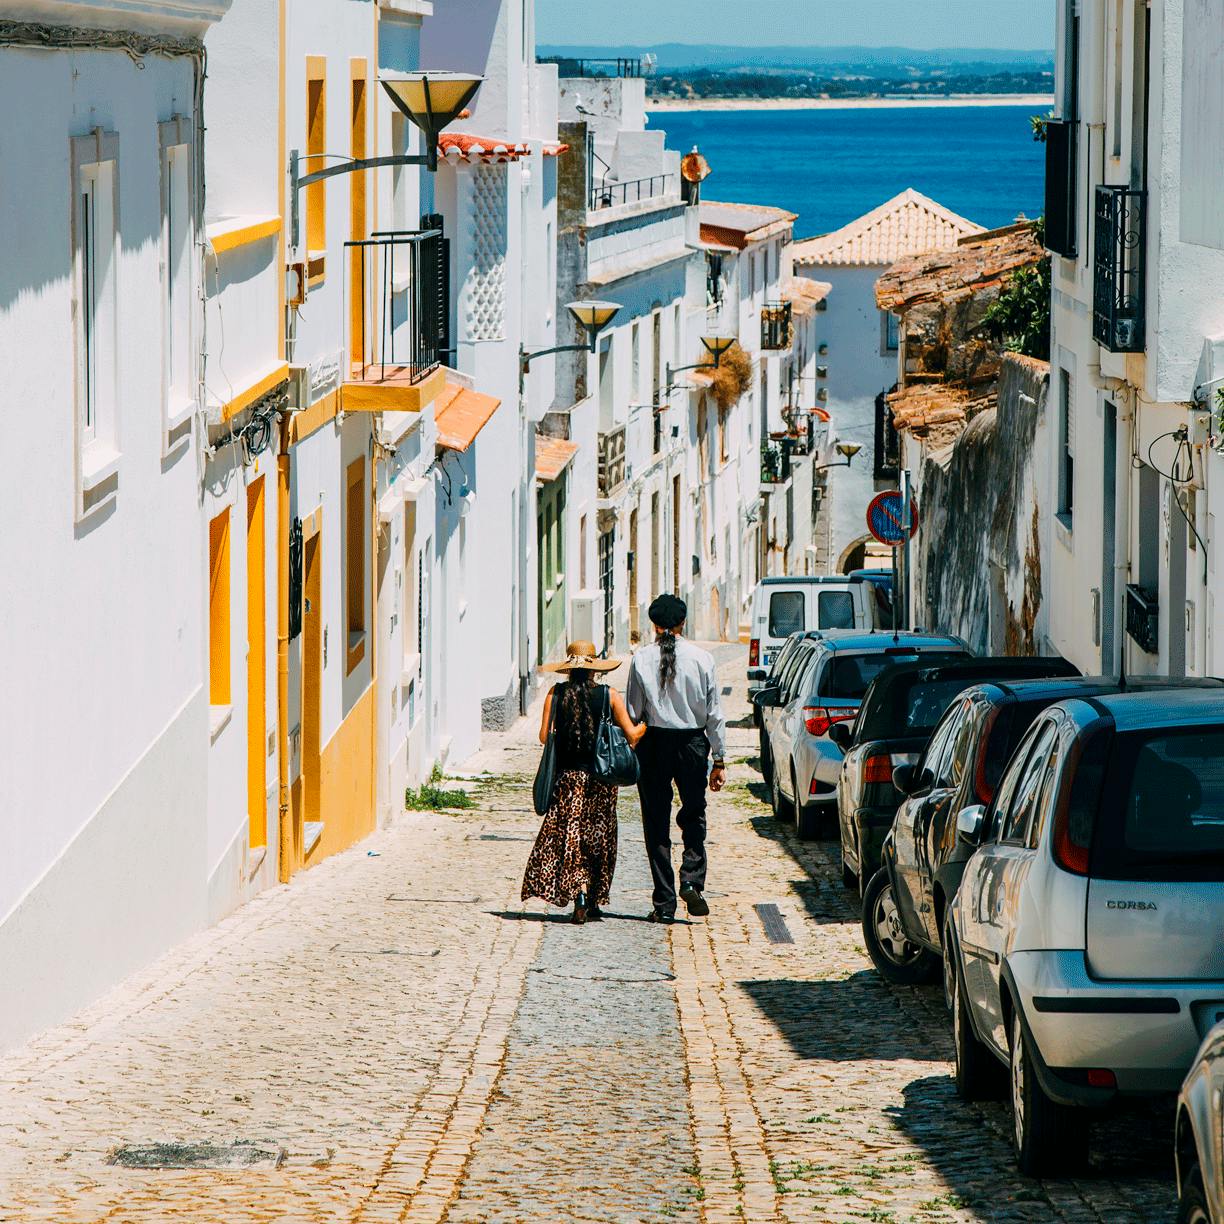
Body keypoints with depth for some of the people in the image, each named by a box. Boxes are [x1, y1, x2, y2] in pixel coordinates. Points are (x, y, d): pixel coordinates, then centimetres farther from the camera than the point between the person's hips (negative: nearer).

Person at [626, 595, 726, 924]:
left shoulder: (641, 660, -5)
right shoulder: (701, 659, -4)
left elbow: (632, 713, -4)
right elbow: (714, 713, -1)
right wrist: (719, 759, 5)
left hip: (653, 743, 0)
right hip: (693, 743, 1)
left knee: (657, 823, 6)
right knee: (694, 815, 16)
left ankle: (664, 903, 5)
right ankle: (692, 880, -5)